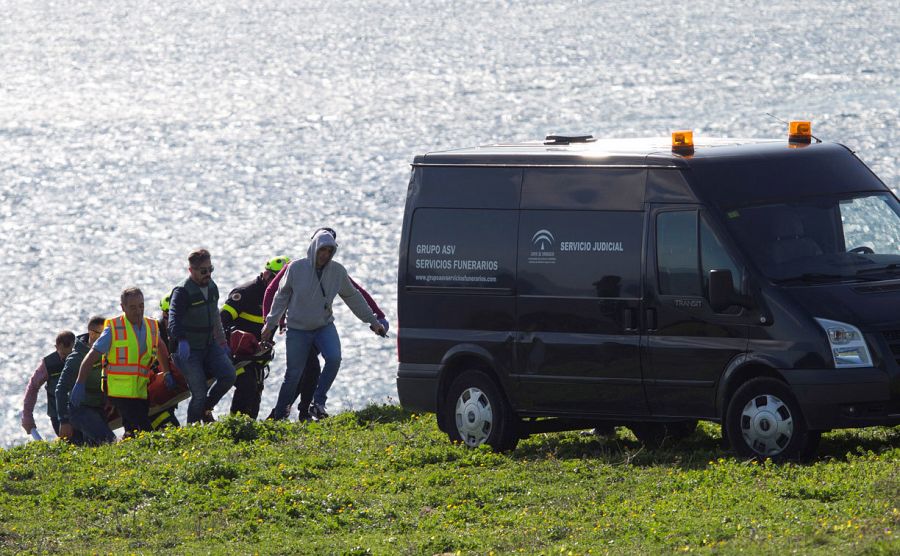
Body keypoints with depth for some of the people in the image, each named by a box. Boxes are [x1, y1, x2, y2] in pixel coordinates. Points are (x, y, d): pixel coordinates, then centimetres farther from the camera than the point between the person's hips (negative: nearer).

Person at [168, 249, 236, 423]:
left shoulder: (212, 287, 10)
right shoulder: (182, 292, -15)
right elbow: (174, 318, -29)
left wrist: (222, 341, 28)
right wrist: (181, 341, -46)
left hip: (210, 345, 7)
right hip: (189, 350, -7)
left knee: (228, 375, -13)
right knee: (199, 393, -12)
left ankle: (206, 409, 11)